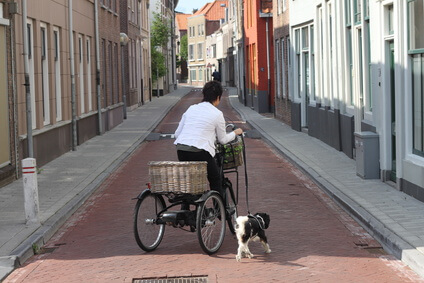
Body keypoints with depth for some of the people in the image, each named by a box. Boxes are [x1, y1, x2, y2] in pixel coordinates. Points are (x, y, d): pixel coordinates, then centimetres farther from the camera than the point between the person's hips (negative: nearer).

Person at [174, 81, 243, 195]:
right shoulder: (217, 114, 2)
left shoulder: (191, 108, 15)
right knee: (215, 181, 15)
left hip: (181, 150, 5)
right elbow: (223, 140, 13)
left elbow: (177, 133, 16)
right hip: (200, 151, -5)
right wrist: (235, 133, 31)